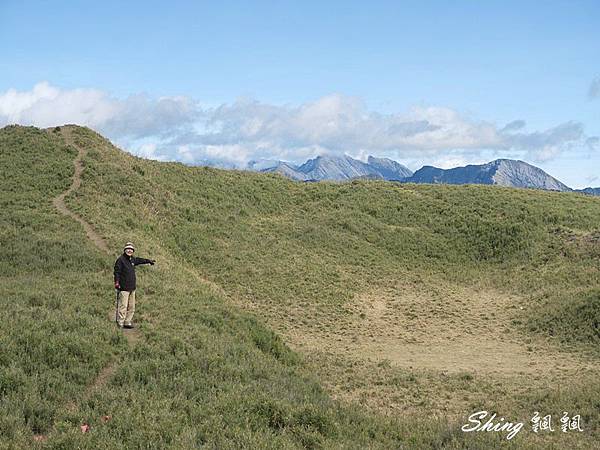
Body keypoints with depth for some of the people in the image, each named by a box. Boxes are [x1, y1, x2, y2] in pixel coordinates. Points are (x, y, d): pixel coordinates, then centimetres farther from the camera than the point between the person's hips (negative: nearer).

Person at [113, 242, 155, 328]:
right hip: (123, 288, -8)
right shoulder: (120, 260, -9)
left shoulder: (132, 259, 15)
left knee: (131, 307, 11)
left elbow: (140, 260, 35)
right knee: (123, 306, -9)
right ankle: (120, 323, -4)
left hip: (132, 288, 8)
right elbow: (117, 272, -15)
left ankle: (128, 322, 19)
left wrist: (149, 261, 49)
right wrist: (116, 282, -26)